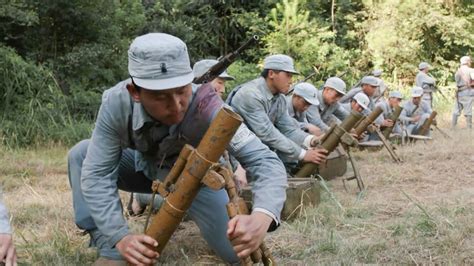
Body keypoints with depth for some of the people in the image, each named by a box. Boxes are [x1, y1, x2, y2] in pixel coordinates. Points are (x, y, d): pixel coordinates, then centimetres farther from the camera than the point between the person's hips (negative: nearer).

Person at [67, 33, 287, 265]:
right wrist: (120, 237, -41)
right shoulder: (116, 103, -32)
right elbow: (96, 172, -27)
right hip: (145, 167, 2)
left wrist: (261, 217, -62)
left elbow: (267, 163, -41)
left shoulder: (206, 108, -38)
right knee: (82, 155, -21)